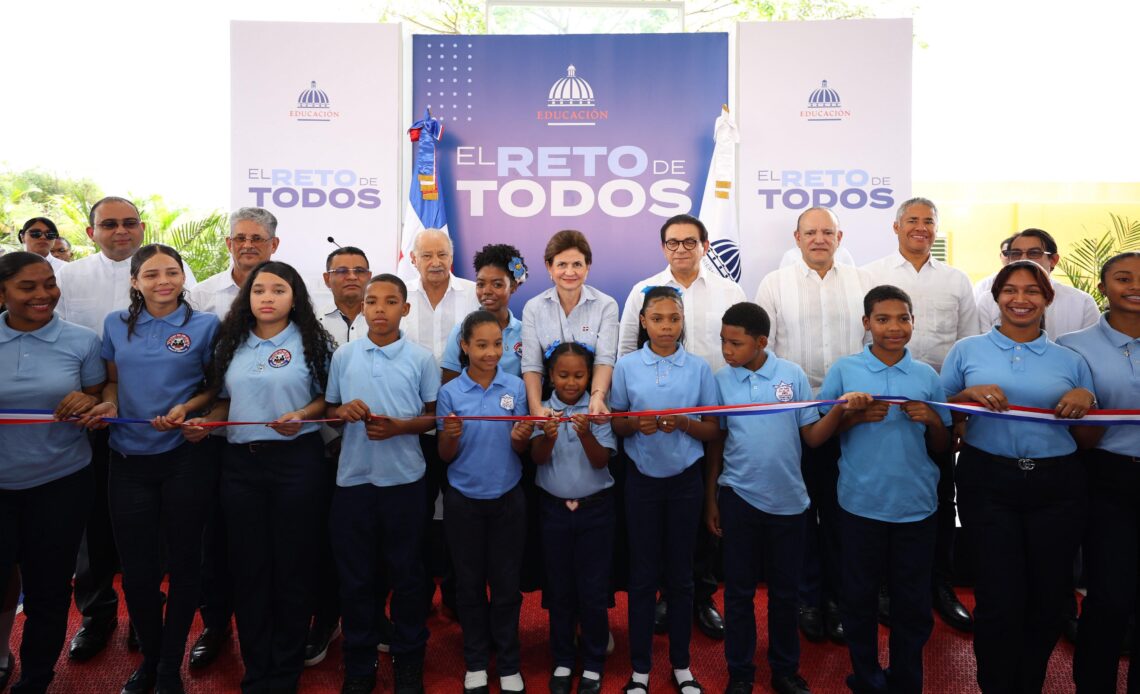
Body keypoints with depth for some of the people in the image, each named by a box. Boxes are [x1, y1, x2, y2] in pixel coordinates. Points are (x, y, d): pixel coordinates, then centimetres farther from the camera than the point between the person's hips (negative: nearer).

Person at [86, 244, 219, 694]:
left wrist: (187, 407, -16)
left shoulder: (205, 326, -1)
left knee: (183, 562, 6)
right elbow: (112, 380, 15)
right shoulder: (116, 325, 8)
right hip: (129, 459, 3)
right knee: (136, 567, 6)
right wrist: (106, 403, -5)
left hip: (185, 458, -2)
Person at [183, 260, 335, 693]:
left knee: (292, 565, 5)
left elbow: (329, 399, 0)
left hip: (296, 461, -4)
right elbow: (225, 400, 16)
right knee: (248, 565, 10)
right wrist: (204, 423, -3)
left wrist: (302, 416, -18)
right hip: (241, 462, 4)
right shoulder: (231, 344, 11)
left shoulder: (313, 342, -1)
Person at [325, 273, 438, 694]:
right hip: (352, 478, 2)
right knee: (355, 575, 10)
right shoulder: (343, 356, 4)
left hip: (403, 479, -2)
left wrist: (399, 427, -15)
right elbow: (328, 410, 12)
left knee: (406, 573, 8)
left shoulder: (421, 359, -1)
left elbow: (434, 416, 2)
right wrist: (344, 411, -10)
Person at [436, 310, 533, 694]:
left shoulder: (516, 387, -4)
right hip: (463, 500, 0)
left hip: (507, 498, 0)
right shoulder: (449, 392, -5)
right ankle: (476, 662, 30)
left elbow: (521, 450, 0)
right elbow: (445, 457, -1)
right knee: (469, 583, 12)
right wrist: (450, 436, -23)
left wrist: (521, 439, -23)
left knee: (506, 583, 9)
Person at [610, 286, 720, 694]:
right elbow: (616, 424, 3)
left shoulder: (699, 369, -2)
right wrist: (637, 423, -18)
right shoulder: (626, 366, -3)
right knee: (643, 574, 8)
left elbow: (713, 430, 1)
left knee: (680, 573, 11)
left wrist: (683, 424, -18)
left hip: (685, 480, 1)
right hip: (642, 480, 0)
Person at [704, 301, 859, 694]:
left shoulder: (793, 375, -4)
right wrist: (710, 499, 6)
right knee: (739, 590, 9)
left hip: (788, 498, 0)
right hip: (739, 498, 0)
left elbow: (813, 437, -2)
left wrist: (839, 409, -20)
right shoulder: (721, 381, -3)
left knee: (785, 591, 13)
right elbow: (715, 443, 4)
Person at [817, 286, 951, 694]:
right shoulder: (844, 371, -1)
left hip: (916, 505, 2)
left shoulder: (927, 377, 5)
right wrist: (855, 416, -16)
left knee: (913, 602, 11)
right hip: (860, 503, -1)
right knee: (860, 597, 10)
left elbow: (942, 447, 9)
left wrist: (932, 420, -11)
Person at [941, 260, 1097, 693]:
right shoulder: (967, 351, 6)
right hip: (989, 483, -2)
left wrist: (1085, 401, -7)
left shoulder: (1070, 361, 10)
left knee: (1047, 600, 10)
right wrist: (969, 394, -12)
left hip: (1057, 488, 2)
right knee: (1000, 600, -1)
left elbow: (1087, 440, 13)